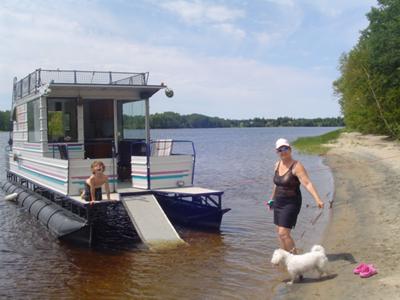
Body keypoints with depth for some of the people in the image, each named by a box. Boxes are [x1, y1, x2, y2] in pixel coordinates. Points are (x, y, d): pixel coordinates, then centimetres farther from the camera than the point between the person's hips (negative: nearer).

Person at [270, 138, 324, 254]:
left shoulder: (297, 166, -17)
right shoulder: (277, 165, 5)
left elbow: (307, 183, -27)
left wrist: (317, 199, -38)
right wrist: (272, 199, 27)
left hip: (291, 203, -7)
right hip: (278, 203, 8)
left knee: (283, 233, -12)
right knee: (279, 232, 14)